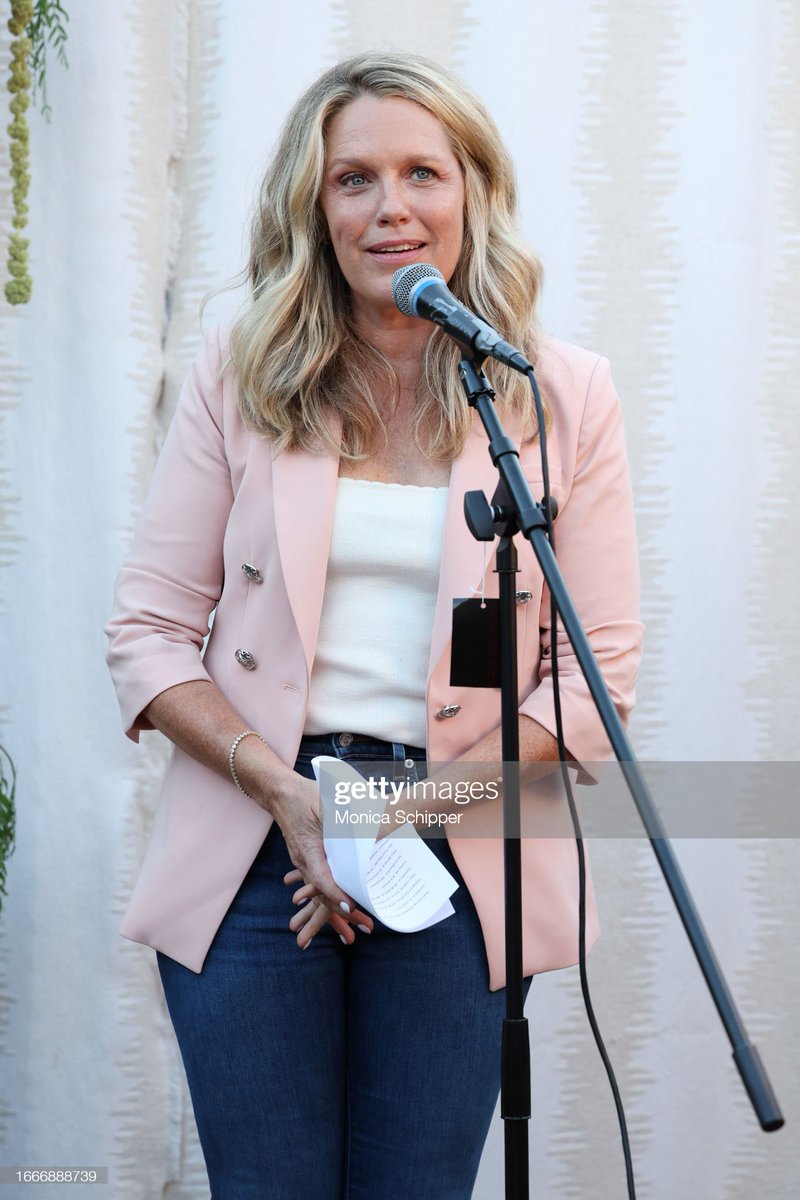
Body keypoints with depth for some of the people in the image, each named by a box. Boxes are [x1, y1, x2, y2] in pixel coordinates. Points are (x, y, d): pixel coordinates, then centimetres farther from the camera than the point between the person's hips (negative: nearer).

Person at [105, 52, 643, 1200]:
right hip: (257, 843, 0)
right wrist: (287, 793, -12)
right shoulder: (239, 375, 4)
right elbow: (147, 632, 2)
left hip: (463, 862, 0)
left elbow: (600, 667, 0)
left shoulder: (566, 395, 2)